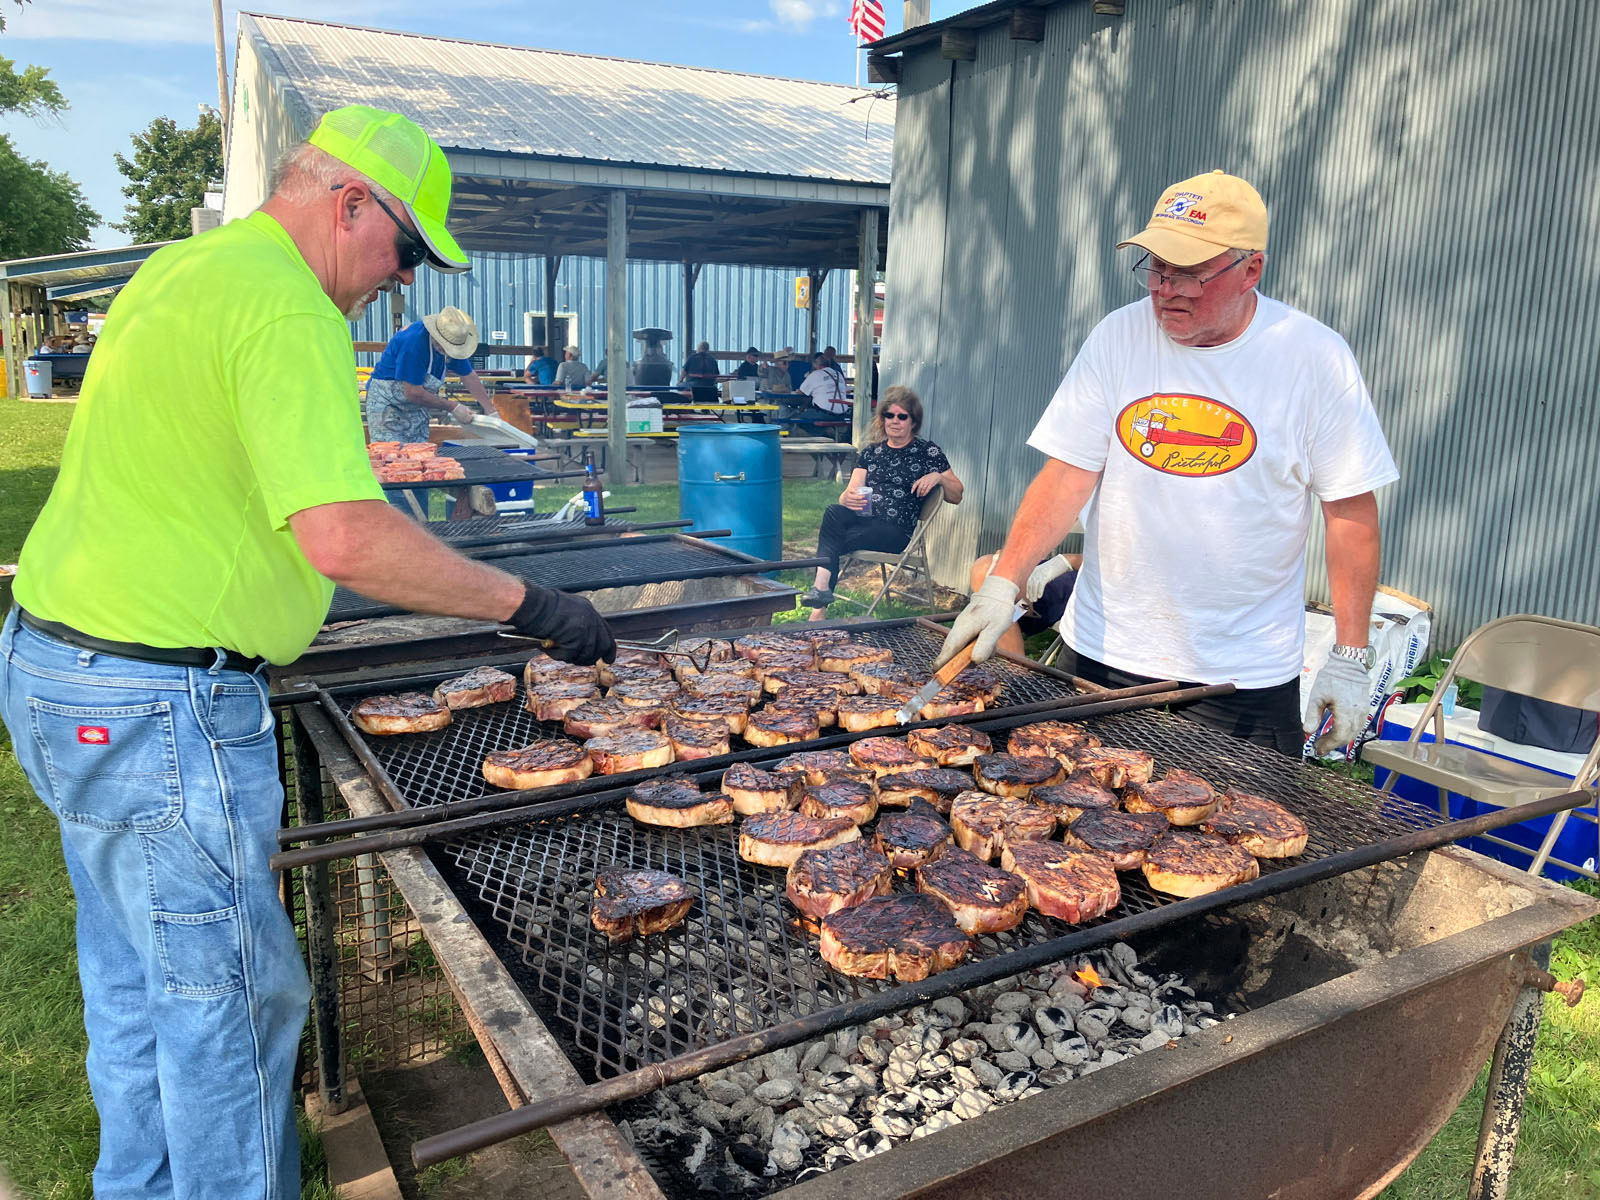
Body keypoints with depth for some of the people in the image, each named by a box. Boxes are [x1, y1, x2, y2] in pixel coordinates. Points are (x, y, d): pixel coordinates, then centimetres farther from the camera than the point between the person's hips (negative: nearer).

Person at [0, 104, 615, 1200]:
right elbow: (347, 540, -30)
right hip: (163, 708, -10)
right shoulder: (290, 310, -19)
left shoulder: (176, 267, 13)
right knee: (231, 999, 4)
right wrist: (529, 605, -22)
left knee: (136, 980, 23)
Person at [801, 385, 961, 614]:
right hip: (863, 518, 4)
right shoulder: (872, 451, 19)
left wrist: (939, 477, -11)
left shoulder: (928, 453, 8)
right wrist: (848, 498, -14)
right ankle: (821, 587, -32)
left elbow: (957, 496, 9)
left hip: (895, 531, -4)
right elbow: (848, 494, 11)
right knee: (834, 512, -31)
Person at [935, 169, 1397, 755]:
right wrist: (1001, 582, -18)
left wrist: (1350, 658, -6)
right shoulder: (1118, 338, -3)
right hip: (1103, 654, 2)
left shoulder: (1317, 357, -7)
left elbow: (1350, 510, -4)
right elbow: (1069, 475, -6)